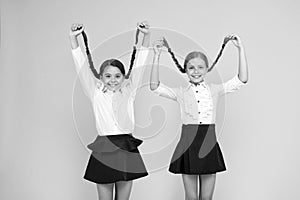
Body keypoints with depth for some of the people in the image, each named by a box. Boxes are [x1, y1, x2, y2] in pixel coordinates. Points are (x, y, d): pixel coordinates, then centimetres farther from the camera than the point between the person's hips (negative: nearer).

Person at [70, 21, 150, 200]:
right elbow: (82, 68, -3)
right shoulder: (96, 93, 4)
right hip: (104, 150, -1)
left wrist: (147, 36, -8)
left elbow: (139, 66, -1)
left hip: (127, 149, 1)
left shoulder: (128, 91, 6)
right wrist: (74, 38, -10)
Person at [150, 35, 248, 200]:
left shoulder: (214, 90, 5)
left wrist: (241, 49, -6)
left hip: (209, 147, 1)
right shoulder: (181, 93, 3)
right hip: (188, 147, -1)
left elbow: (242, 80, -1)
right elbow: (155, 86, -8)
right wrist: (157, 56, -12)